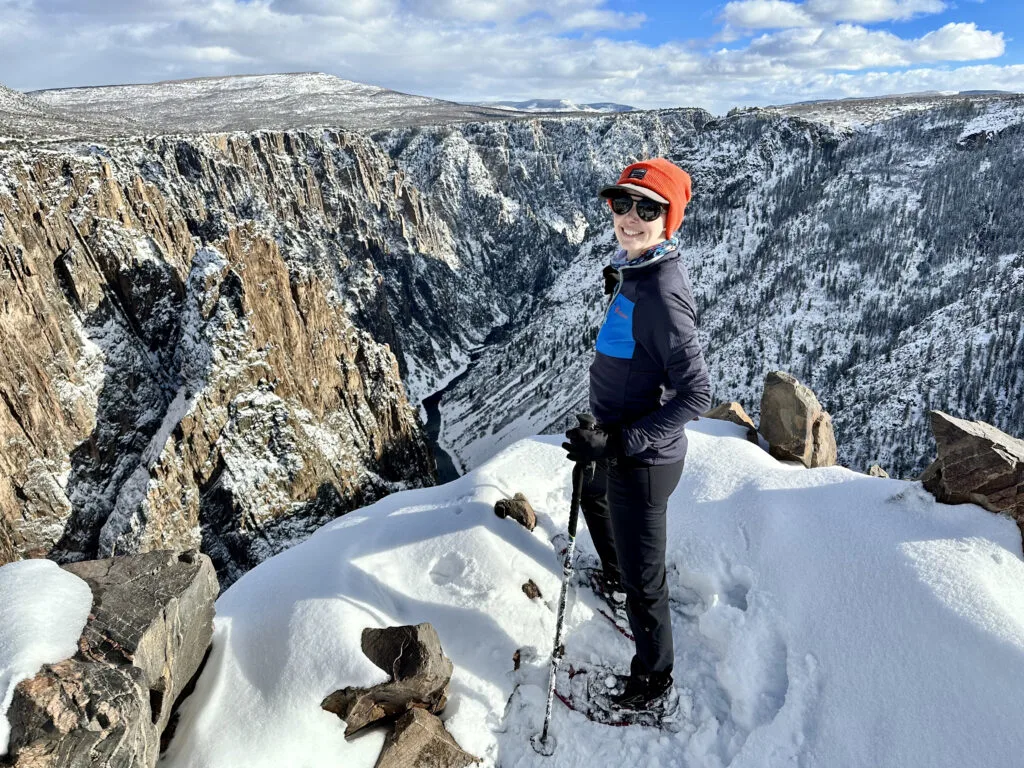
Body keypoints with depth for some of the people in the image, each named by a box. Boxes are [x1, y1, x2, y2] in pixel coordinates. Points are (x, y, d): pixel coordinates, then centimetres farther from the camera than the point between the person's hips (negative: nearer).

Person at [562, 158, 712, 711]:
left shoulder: (660, 295, -29)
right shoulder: (634, 267, 0)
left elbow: (695, 394, -29)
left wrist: (616, 444, -30)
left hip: (642, 459, -10)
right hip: (617, 444, 11)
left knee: (643, 580, 7)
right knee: (593, 497, 37)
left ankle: (654, 678, 34)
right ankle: (614, 577, 66)